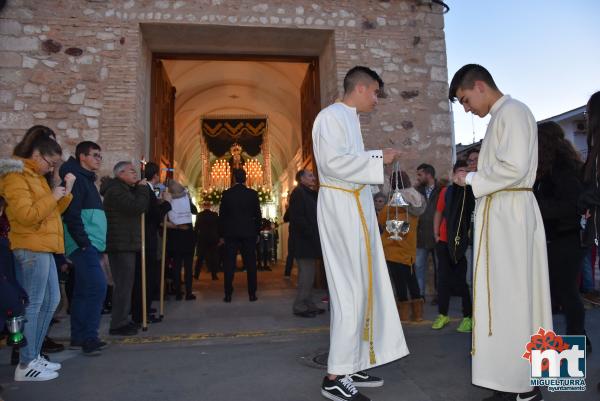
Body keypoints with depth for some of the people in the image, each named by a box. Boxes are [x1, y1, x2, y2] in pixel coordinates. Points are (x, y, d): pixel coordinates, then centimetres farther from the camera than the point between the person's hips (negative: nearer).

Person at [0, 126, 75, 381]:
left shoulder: (36, 176, 18)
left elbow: (51, 212, 19)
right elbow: (26, 215, -21)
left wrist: (65, 193, 6)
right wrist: (52, 197, -13)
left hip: (43, 249, 10)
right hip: (31, 249, -10)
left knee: (51, 300, 14)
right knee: (32, 305, -4)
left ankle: (34, 356, 24)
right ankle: (26, 365, 5)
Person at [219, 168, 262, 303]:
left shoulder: (226, 193, -1)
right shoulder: (252, 193, -1)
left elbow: (222, 215, 1)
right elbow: (257, 214, 1)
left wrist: (221, 235, 8)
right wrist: (257, 232, 10)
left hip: (231, 233, 0)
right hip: (249, 233, 0)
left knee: (229, 264, 4)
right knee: (250, 264, 6)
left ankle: (228, 295, 4)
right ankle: (252, 294, 8)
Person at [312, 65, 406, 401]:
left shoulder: (350, 119, 21)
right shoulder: (332, 116, -8)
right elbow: (333, 161, -20)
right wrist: (378, 159, -13)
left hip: (356, 207, 10)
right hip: (341, 207, -10)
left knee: (361, 286, 10)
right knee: (351, 289, -9)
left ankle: (352, 364, 20)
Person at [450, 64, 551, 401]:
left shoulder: (512, 111, -9)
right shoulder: (501, 116, 20)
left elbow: (514, 167, -20)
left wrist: (473, 179, -9)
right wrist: (477, 175, 8)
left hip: (509, 213, -10)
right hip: (502, 214, 10)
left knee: (508, 295, -5)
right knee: (509, 295, 12)